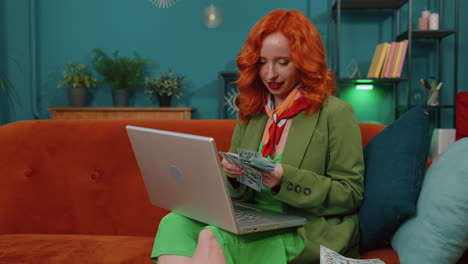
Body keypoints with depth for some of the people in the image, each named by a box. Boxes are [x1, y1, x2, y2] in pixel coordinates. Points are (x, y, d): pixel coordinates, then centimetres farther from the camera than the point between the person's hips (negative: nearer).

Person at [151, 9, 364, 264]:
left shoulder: (336, 114, -4)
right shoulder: (251, 114, 12)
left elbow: (351, 195, -6)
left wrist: (285, 179, -19)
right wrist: (234, 175, -8)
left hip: (309, 234, -5)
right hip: (253, 225, 6)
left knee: (212, 238, -30)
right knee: (174, 223, -20)